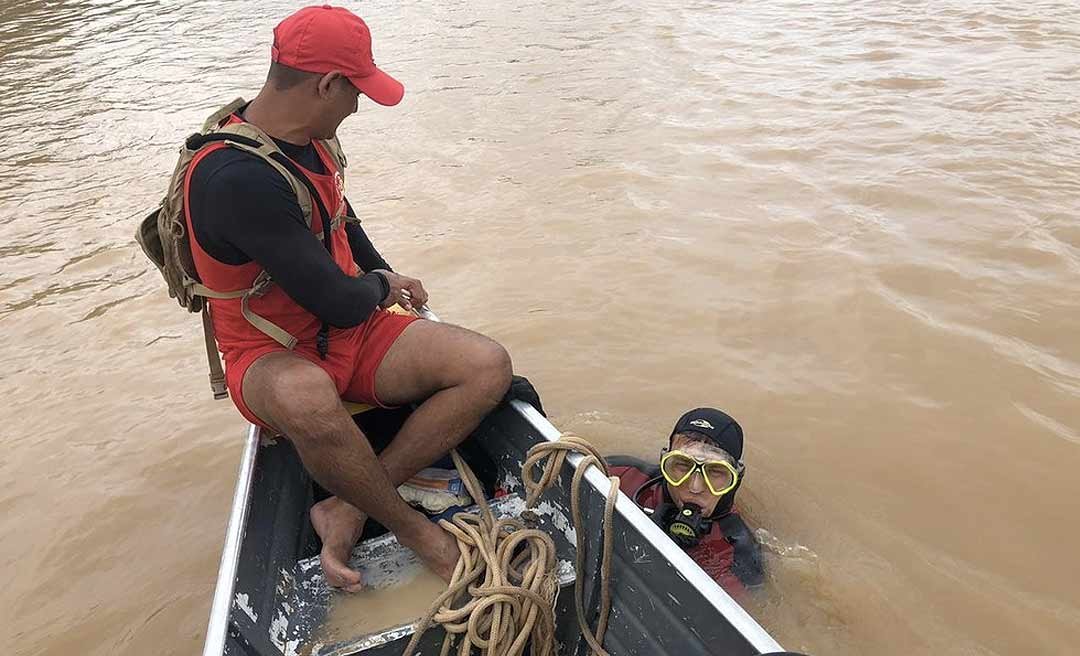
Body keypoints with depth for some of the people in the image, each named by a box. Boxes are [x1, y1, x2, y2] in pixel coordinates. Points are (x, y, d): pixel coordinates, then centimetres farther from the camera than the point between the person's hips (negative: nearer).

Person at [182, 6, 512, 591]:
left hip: (353, 333, 8)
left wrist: (387, 275, 26)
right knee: (306, 400, -44)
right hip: (272, 357, -8)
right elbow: (340, 303, -27)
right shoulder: (235, 177, -27)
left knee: (488, 367, -12)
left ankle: (348, 508, -14)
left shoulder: (308, 137, 1)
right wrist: (380, 286, -6)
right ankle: (409, 525, -15)